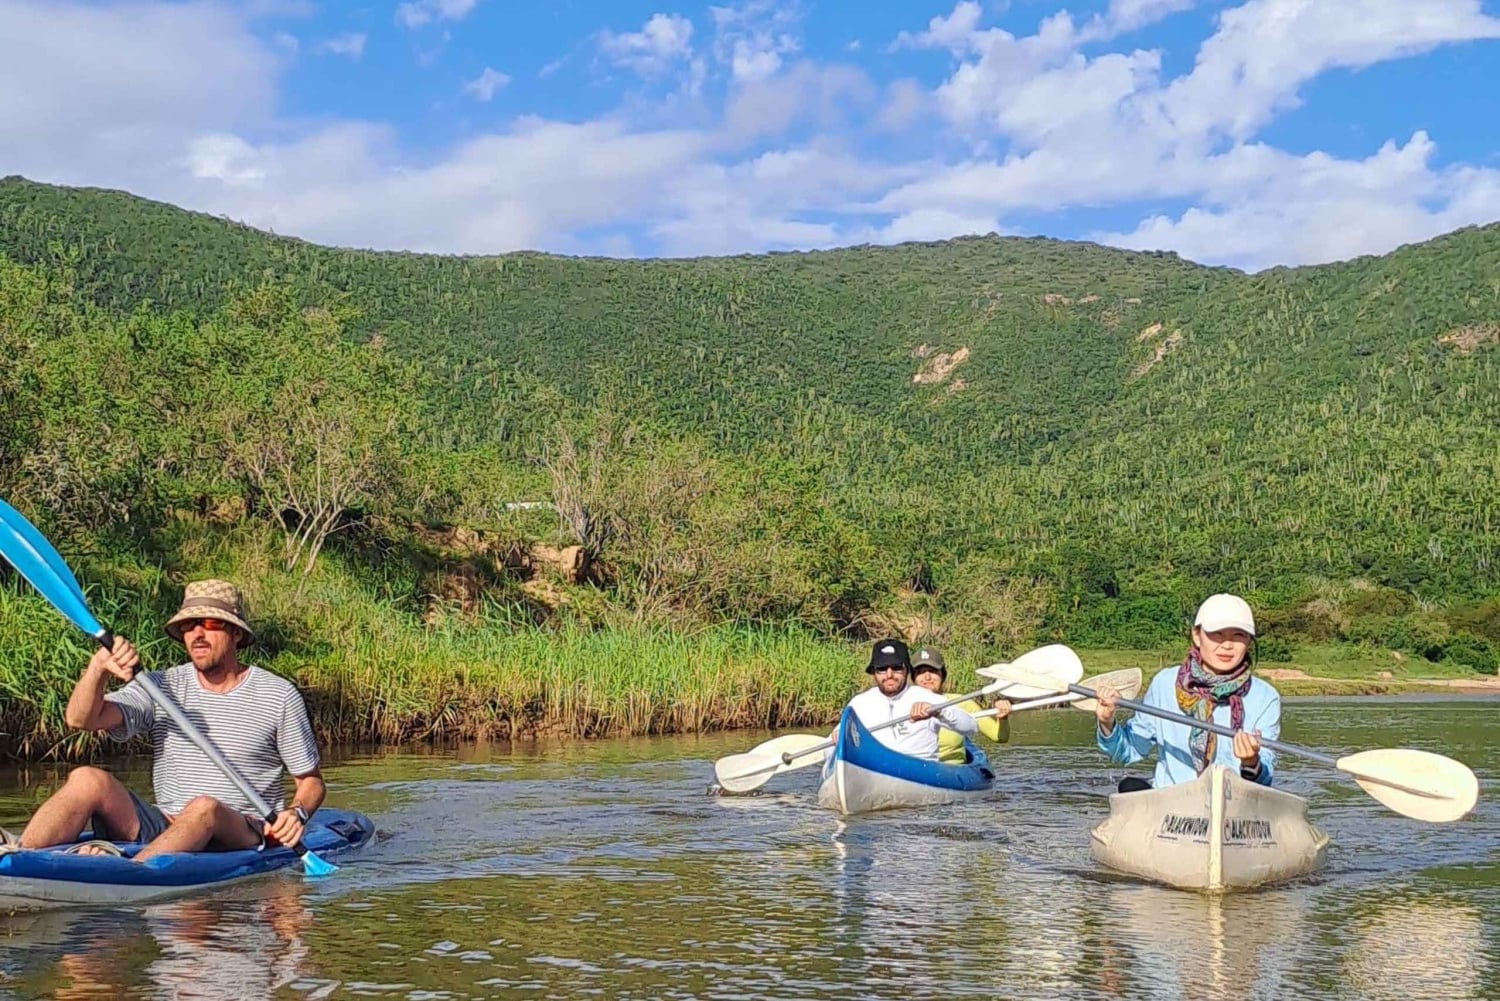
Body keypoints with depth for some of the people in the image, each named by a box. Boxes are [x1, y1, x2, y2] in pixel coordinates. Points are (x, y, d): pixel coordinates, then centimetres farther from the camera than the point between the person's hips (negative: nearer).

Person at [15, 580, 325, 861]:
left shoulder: (278, 696, 2)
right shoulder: (163, 687, 8)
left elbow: (312, 781, 7)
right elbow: (81, 719, -5)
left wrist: (297, 813, -16)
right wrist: (98, 668, -25)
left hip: (245, 837, -3)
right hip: (162, 829, 3)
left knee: (204, 807, -37)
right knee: (88, 779, -19)